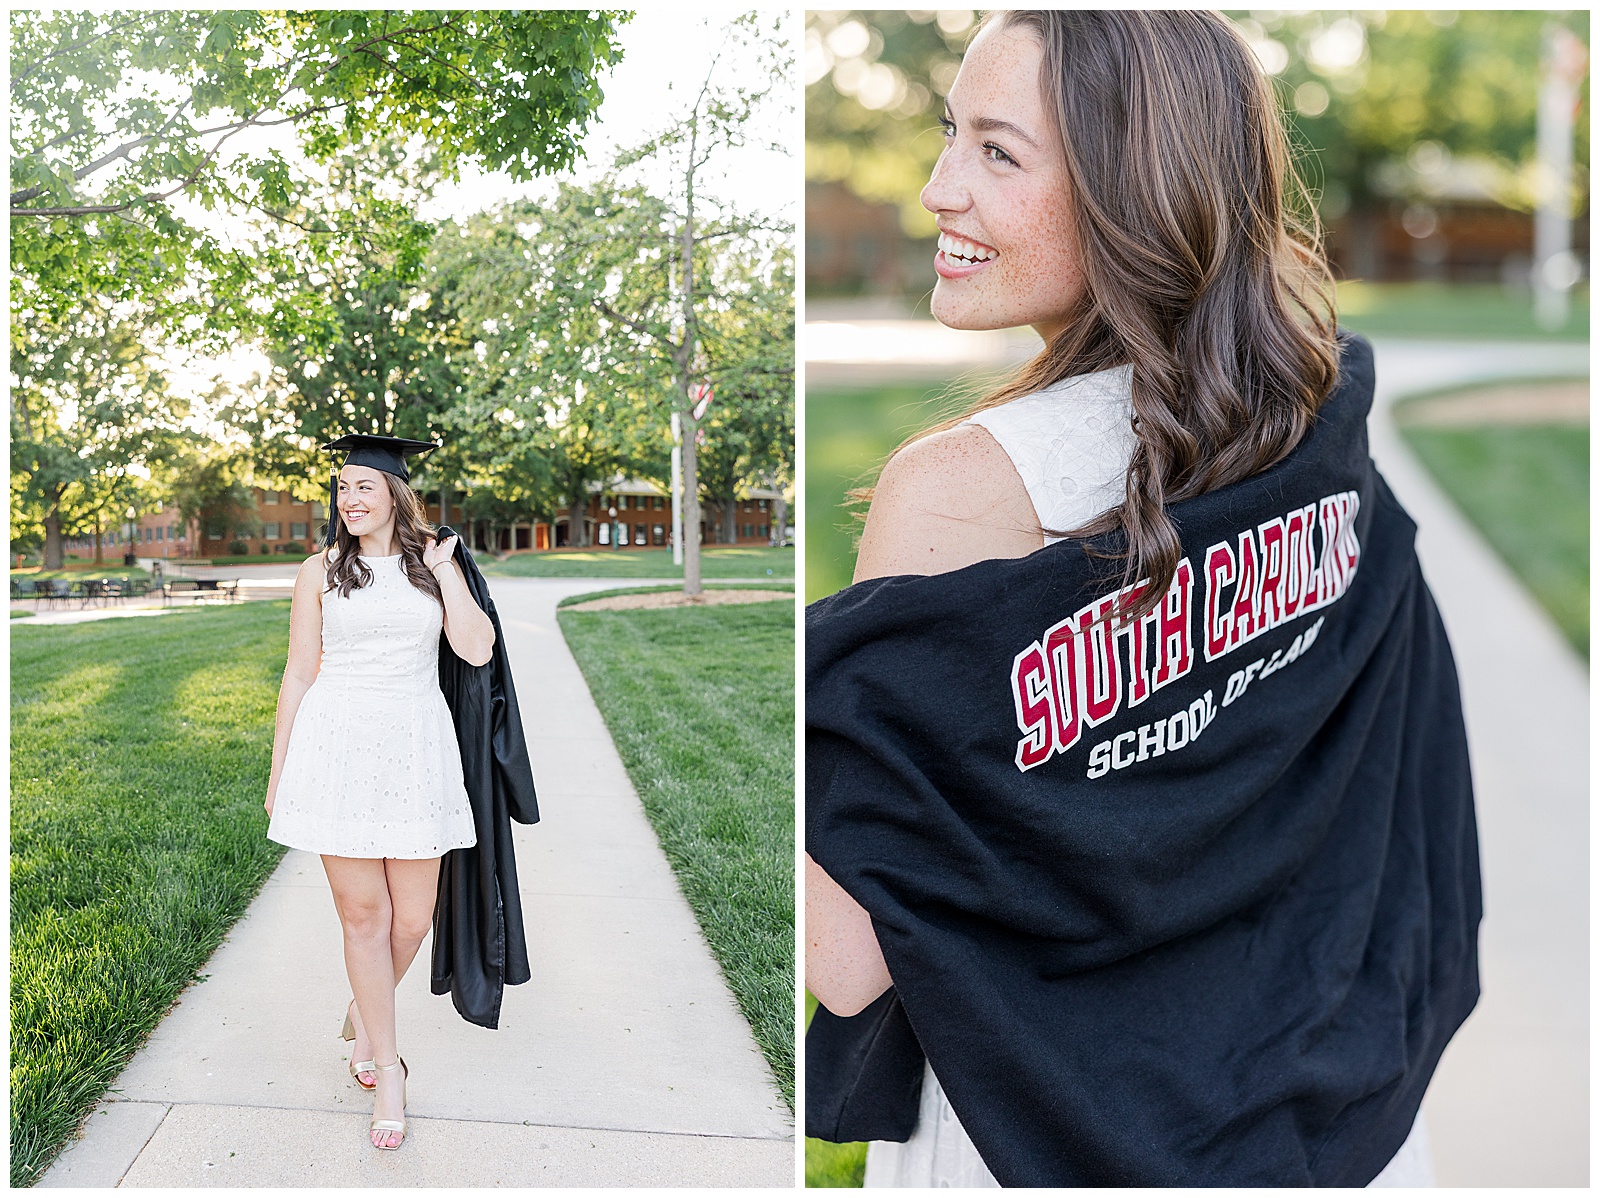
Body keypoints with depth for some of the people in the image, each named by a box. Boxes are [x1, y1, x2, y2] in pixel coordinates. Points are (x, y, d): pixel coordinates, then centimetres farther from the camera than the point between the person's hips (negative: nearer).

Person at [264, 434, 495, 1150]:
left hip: (415, 747, 1)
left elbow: (476, 650, -3)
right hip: (337, 745, -1)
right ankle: (386, 1069, 14)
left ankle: (364, 1011, 35)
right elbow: (299, 674, 8)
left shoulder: (433, 564, 9)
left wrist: (445, 572, -3)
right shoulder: (320, 572, 7)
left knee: (412, 917, 4)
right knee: (363, 912, 0)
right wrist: (277, 772, 7)